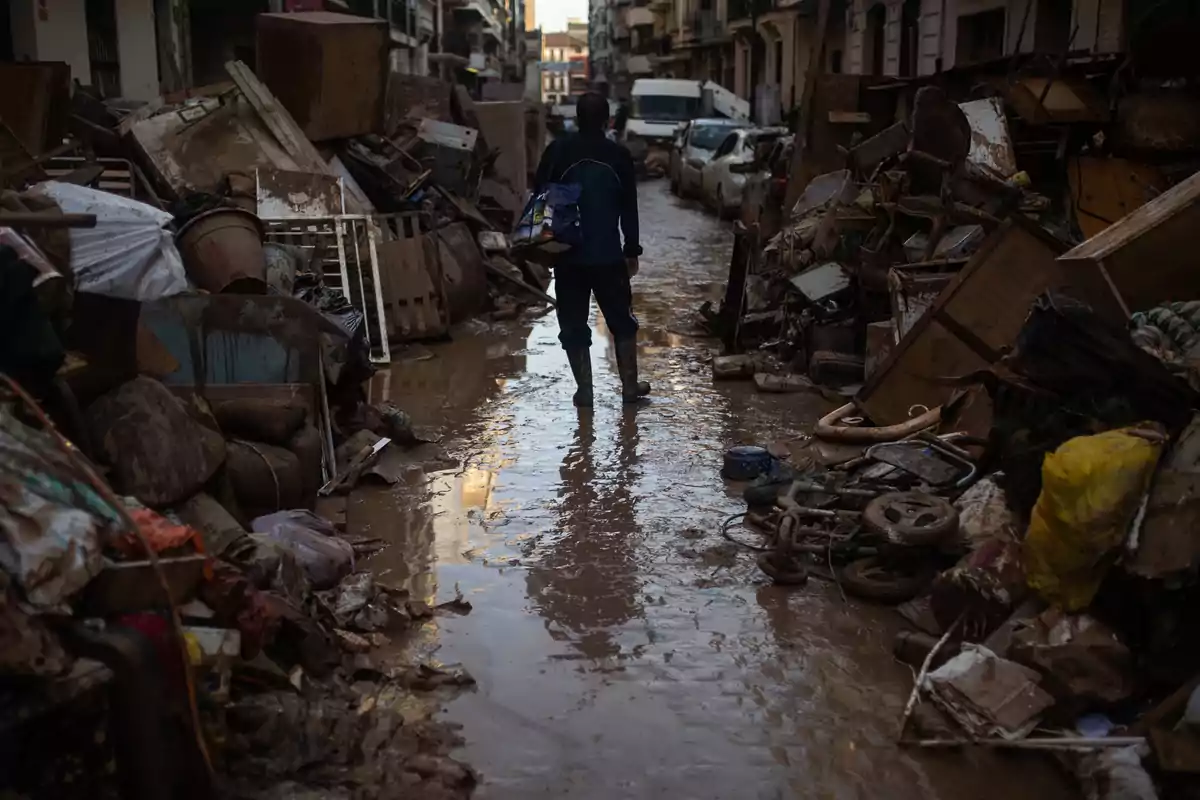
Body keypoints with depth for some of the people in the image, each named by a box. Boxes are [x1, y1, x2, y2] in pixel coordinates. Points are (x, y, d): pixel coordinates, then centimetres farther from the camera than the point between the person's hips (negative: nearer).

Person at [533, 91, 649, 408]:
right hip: (608, 253, 0)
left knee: (573, 324, 7)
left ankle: (584, 389, 6)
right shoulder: (619, 155, -2)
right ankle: (630, 385, 15)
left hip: (568, 254, 0)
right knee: (622, 320, 13)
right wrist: (632, 250, 9)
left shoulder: (557, 151, -3)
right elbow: (629, 209, 1)